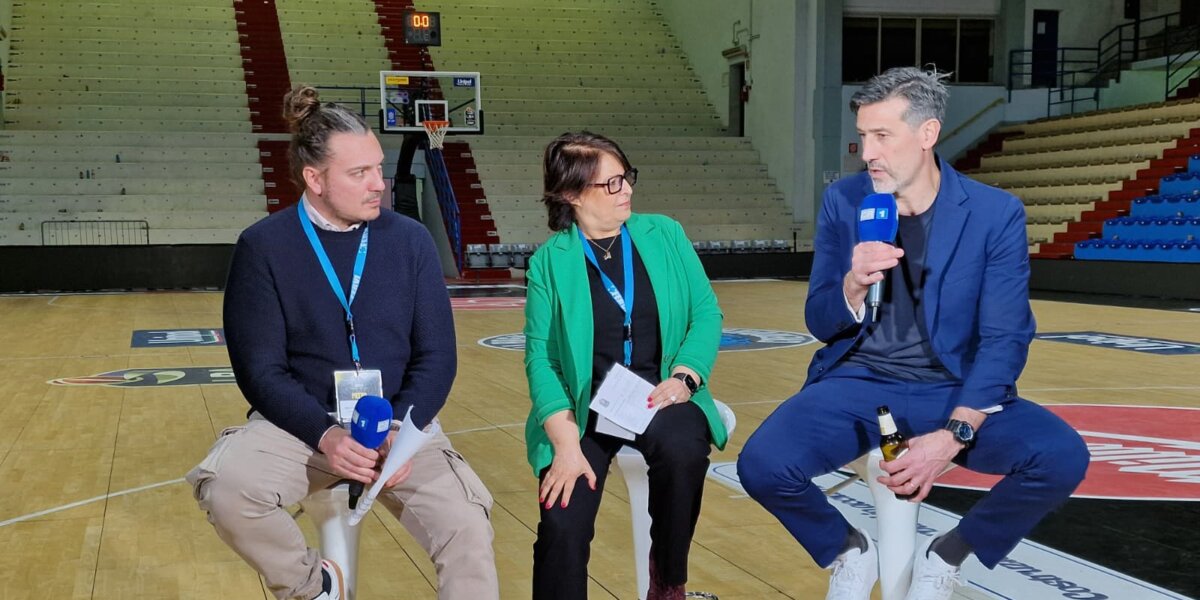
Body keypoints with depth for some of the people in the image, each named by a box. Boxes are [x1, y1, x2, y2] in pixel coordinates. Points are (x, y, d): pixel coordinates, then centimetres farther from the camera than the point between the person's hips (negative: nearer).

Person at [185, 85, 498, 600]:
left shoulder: (410, 240, 1)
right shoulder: (263, 247, -5)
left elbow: (436, 356, 0)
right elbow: (261, 368, -8)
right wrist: (324, 434, -24)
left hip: (398, 424, 1)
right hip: (301, 423, -1)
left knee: (467, 528, -22)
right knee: (226, 488, -29)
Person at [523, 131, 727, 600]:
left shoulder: (664, 235, 4)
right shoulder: (550, 260, -1)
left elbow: (706, 311, 4)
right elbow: (540, 356, -6)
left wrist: (684, 376, -14)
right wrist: (566, 442, -19)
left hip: (659, 395, 1)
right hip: (585, 405, -1)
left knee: (683, 450, -33)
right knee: (563, 529, -21)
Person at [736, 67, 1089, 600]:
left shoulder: (996, 214, -8)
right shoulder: (843, 201, -2)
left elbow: (1005, 339, -10)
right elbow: (820, 325, 1)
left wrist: (952, 435, -23)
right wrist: (853, 285, -23)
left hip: (954, 390, 0)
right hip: (857, 383, 1)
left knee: (1063, 457, -27)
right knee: (762, 464, -27)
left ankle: (947, 556, 2)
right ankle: (850, 551, 6)